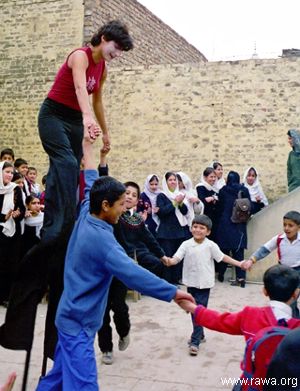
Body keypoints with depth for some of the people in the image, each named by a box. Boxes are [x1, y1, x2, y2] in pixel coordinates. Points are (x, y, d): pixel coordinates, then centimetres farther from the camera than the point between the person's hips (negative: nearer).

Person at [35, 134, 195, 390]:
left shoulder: (85, 217, 1)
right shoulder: (100, 238, -24)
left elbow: (91, 185, 17)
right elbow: (132, 274, -31)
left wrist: (88, 148, 28)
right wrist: (173, 293, -29)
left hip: (71, 316, 10)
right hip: (79, 322, -10)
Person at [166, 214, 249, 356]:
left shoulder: (210, 245, -8)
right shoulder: (186, 244, -4)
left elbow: (222, 257, 0)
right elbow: (176, 258, -11)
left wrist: (239, 264, -4)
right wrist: (169, 261, -33)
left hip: (204, 284, -3)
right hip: (191, 282, 3)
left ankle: (195, 342, -1)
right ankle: (199, 334, 35)